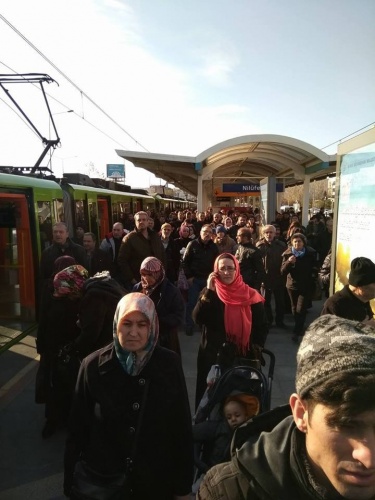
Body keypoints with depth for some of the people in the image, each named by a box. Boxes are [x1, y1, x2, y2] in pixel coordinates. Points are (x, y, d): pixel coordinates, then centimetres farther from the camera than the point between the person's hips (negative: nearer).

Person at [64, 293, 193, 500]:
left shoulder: (169, 364, -13)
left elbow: (182, 428, -6)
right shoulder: (94, 365, -14)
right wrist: (71, 483, 0)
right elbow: (78, 429, -6)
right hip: (101, 482, 0)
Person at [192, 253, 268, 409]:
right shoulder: (209, 292, 1)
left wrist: (255, 350, -5)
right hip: (212, 356, 1)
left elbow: (262, 327, 4)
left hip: (243, 357, 0)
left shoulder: (250, 295, -3)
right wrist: (209, 291, -17)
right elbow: (198, 319, -13)